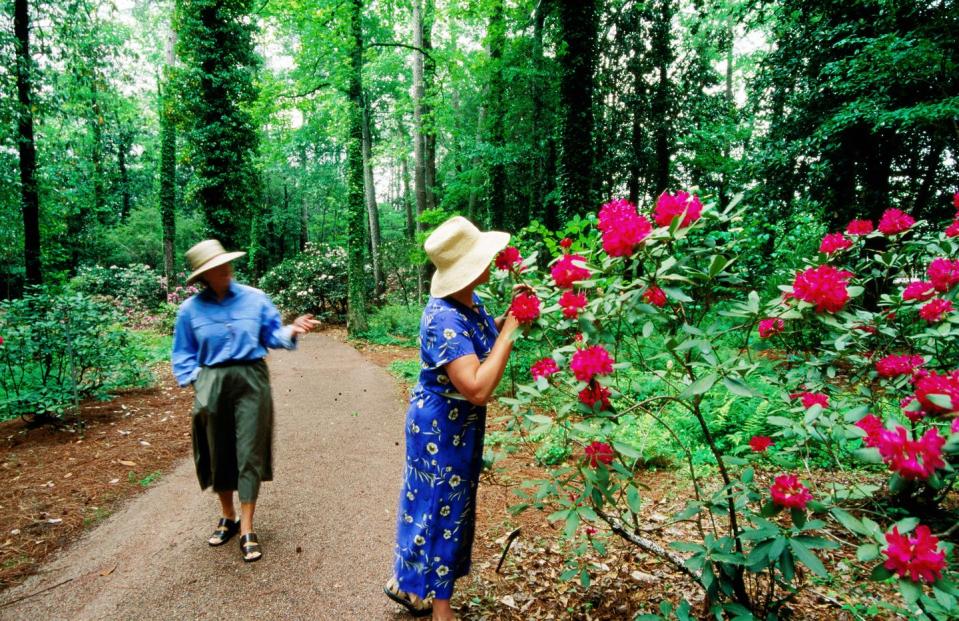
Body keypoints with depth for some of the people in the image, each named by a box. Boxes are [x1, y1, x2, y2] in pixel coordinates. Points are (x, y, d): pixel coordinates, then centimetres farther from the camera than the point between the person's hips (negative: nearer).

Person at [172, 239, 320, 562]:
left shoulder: (255, 298, -1)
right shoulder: (191, 308, 2)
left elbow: (272, 336, 2)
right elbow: (183, 353, 10)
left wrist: (293, 330, -18)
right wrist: (195, 381, -2)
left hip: (252, 381, -1)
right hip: (212, 384, 2)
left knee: (249, 453, -2)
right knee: (219, 453, 13)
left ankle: (247, 531, 7)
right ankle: (227, 517, 34)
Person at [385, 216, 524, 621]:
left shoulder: (471, 303, -2)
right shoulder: (444, 319, -30)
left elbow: (485, 337, 16)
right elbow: (478, 388, -36)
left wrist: (511, 315, -1)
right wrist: (510, 332, -30)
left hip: (461, 422, 9)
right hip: (441, 424, -9)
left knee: (435, 505, 22)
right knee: (442, 509, 7)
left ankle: (406, 582, 42)